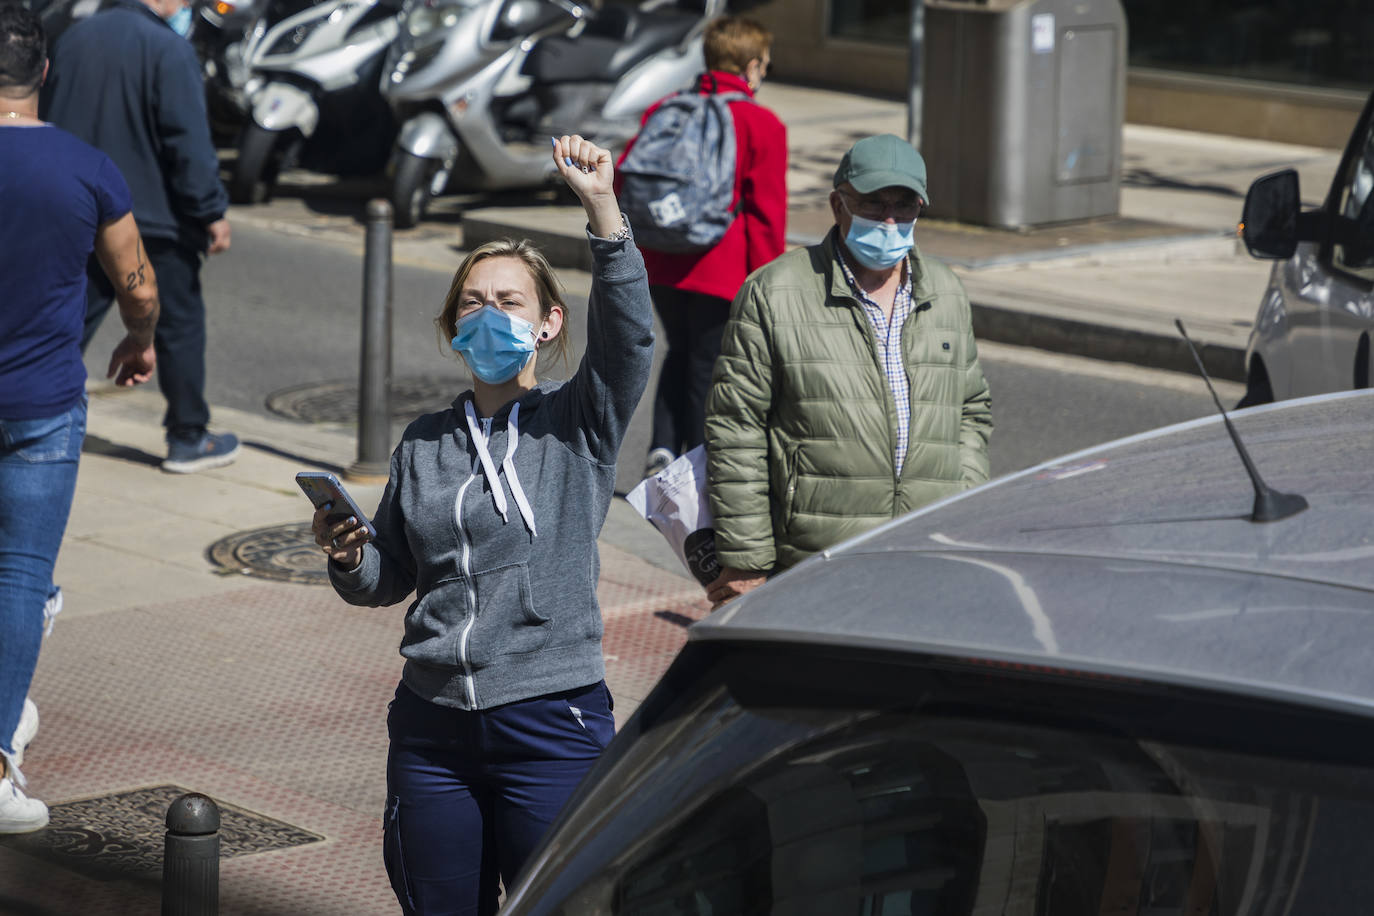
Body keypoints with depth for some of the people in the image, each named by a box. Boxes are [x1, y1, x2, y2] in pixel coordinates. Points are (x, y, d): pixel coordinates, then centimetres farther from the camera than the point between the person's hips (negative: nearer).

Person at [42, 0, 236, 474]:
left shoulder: (74, 39, 7)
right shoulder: (167, 50, -15)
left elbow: (52, 122, 15)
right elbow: (189, 143, -18)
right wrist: (211, 212, -11)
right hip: (155, 220, -6)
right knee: (180, 326, 7)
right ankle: (188, 439, 13)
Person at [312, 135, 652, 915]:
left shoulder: (578, 425, 0)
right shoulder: (425, 445, 10)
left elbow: (628, 334, -19)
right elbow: (390, 579, 17)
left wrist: (603, 210, -30)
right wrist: (348, 558, -6)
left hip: (550, 728, -4)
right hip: (434, 727, 4)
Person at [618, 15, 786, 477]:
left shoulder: (663, 111, 6)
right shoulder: (763, 126, -9)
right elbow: (766, 213, -10)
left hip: (662, 268, 5)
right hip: (722, 276, -5)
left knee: (679, 355, 24)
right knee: (708, 371, 6)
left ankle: (663, 448, 6)